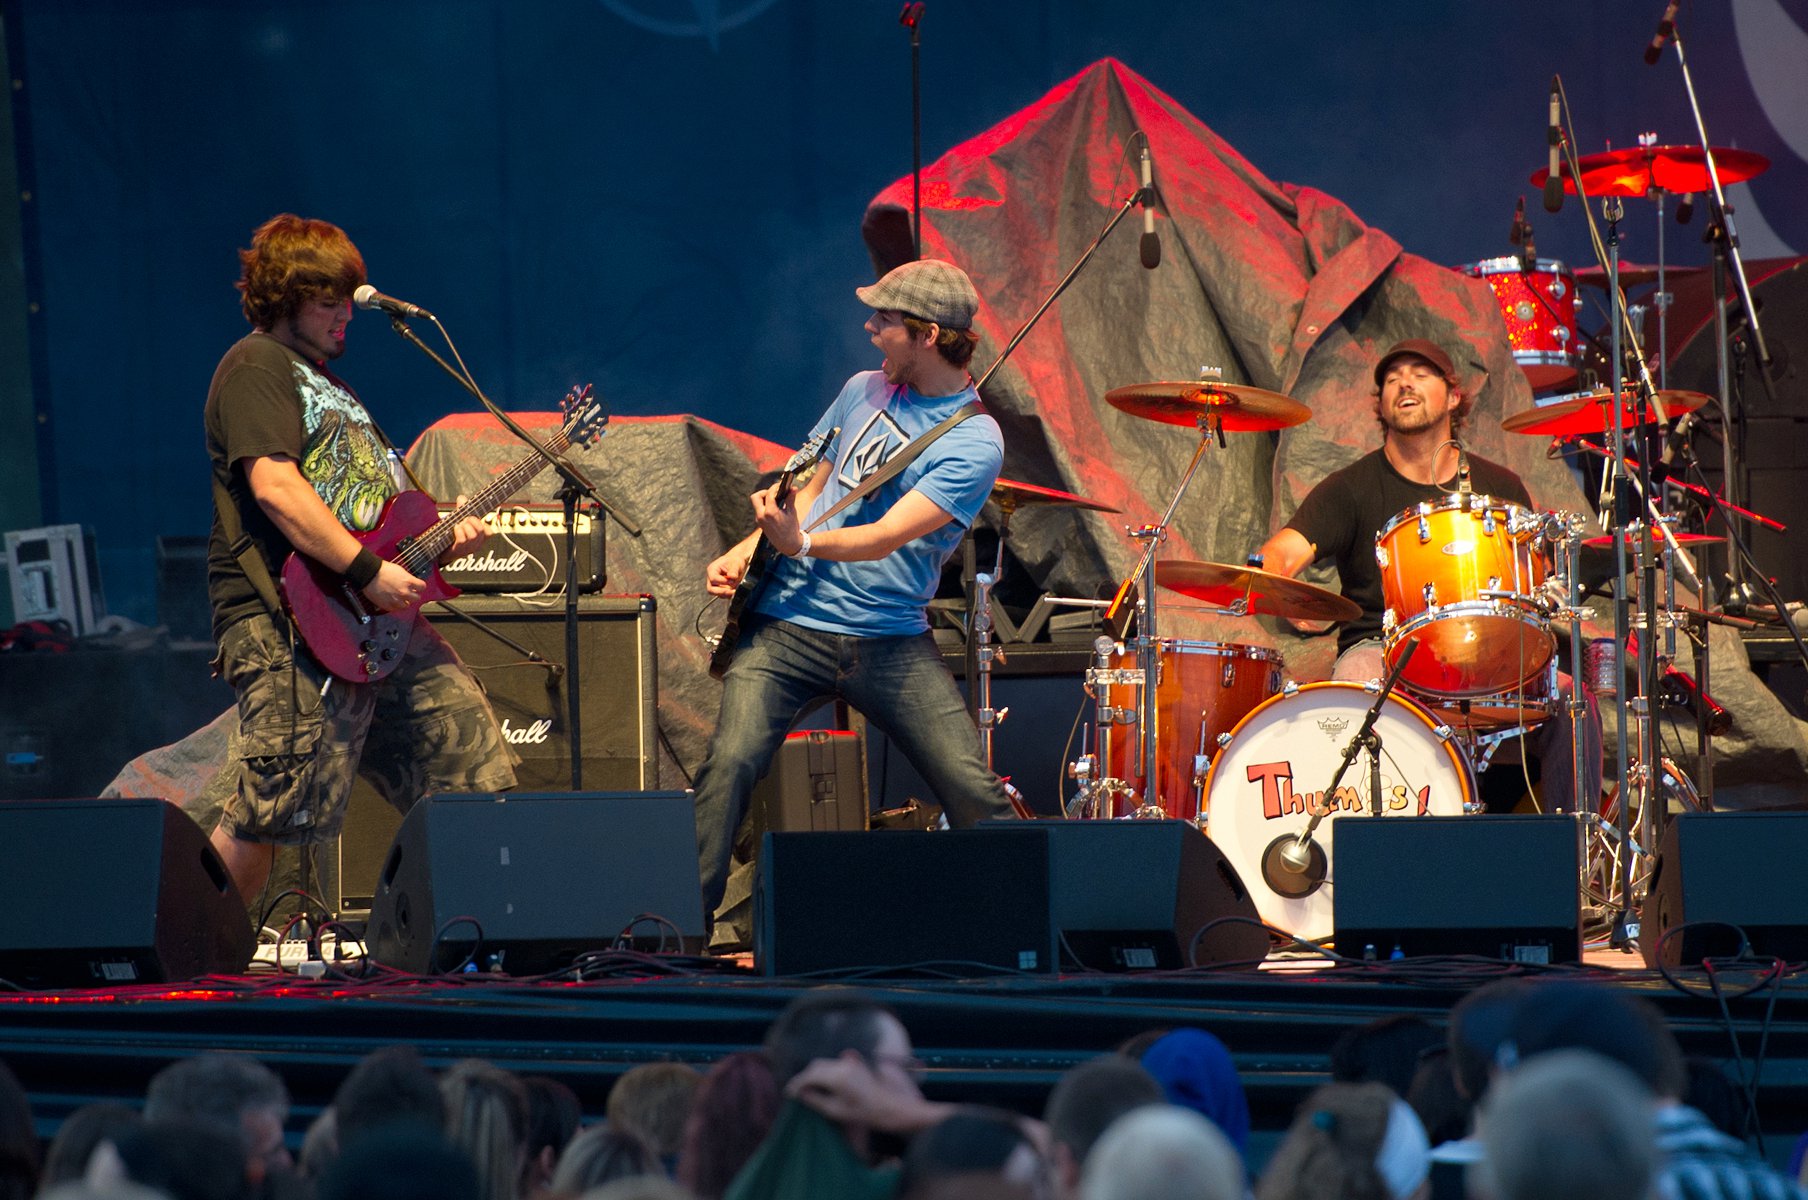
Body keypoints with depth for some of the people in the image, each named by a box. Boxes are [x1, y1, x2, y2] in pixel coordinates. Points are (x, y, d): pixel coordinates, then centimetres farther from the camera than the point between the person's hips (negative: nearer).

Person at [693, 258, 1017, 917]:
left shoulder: (974, 442, -8)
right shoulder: (864, 392, 11)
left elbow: (887, 536, -20)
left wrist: (799, 543, -35)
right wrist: (745, 550, 8)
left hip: (889, 640, -3)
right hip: (786, 626, 3)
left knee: (973, 790, -7)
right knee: (729, 762, -17)